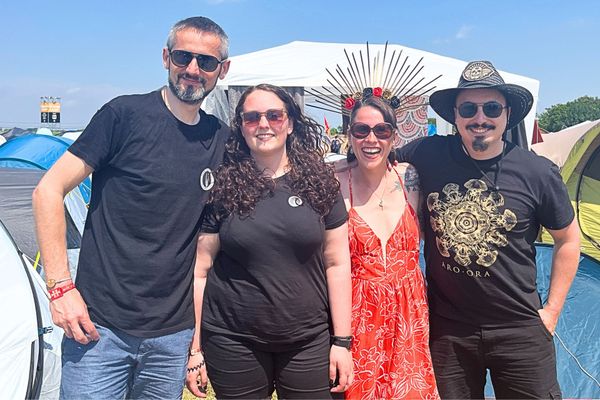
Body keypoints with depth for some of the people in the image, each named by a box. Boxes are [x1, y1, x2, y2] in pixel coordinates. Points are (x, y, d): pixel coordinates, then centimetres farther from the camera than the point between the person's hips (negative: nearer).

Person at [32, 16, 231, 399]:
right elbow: (48, 191, -6)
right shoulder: (126, 114, -8)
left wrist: (202, 329, 10)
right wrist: (61, 285, -12)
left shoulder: (222, 139, 5)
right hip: (100, 326, -4)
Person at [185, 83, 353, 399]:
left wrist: (342, 341, -1)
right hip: (234, 343, 0)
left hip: (309, 341, 1)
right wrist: (195, 348, 0)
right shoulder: (221, 186, -3)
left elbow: (337, 264, 1)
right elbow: (200, 270, 0)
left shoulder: (319, 182, 0)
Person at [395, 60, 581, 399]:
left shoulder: (539, 173, -8)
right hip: (446, 329, 1)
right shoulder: (428, 155, -8)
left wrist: (552, 310, 3)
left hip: (520, 329, 0)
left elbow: (568, 240, 5)